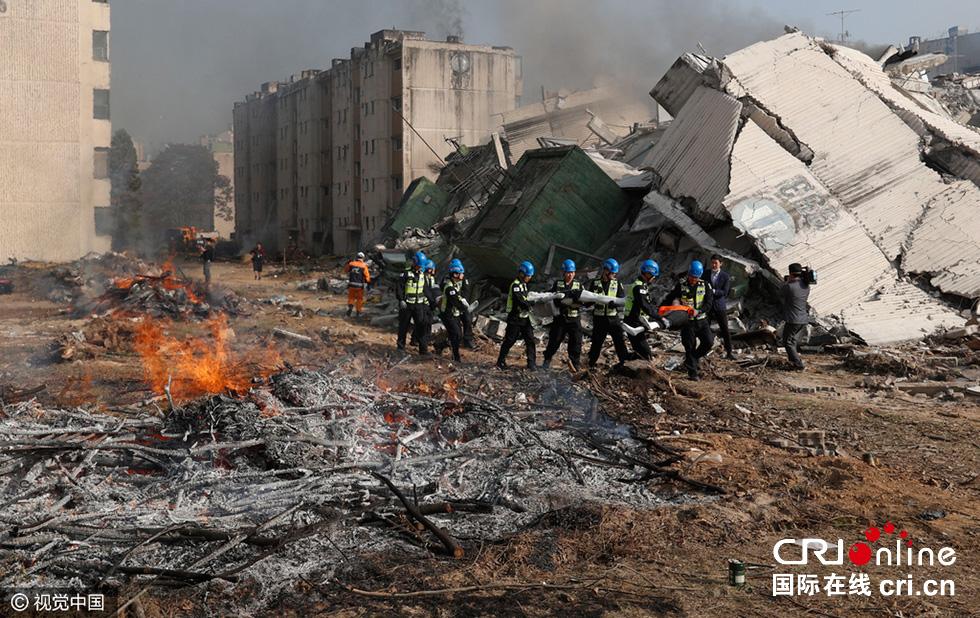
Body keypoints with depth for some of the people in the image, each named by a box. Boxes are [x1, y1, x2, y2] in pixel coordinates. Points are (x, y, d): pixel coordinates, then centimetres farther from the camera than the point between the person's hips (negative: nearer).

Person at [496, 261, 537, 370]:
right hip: (515, 319, -8)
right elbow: (521, 302, -24)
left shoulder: (524, 284, 13)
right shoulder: (515, 285, -17)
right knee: (509, 341, 1)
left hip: (524, 318, 8)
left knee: (530, 340, 4)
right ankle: (501, 361, 14)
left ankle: (532, 362, 9)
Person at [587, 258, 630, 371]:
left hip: (613, 317, 1)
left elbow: (622, 298, -1)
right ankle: (592, 361, 21)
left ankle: (624, 360, 4)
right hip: (599, 318, -1)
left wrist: (614, 302, -22)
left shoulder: (617, 283, 5)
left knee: (620, 339, -5)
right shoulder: (595, 283, 3)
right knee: (597, 341, 7)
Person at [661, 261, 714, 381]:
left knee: (708, 341, -9)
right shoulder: (681, 285, -4)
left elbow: (708, 304, -5)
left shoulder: (705, 285, -1)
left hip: (701, 320, 2)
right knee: (690, 346, -2)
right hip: (687, 321, -2)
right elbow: (668, 300, 4)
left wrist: (698, 311, -23)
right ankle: (692, 372, 7)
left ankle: (696, 357, 19)